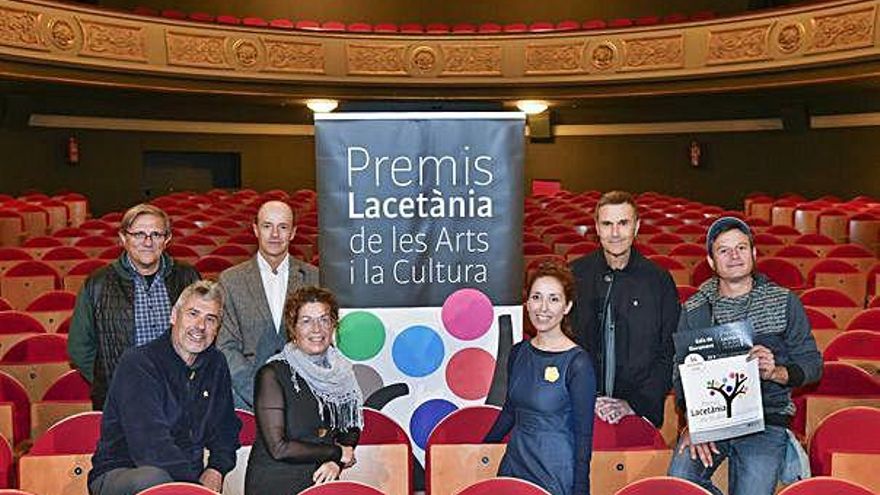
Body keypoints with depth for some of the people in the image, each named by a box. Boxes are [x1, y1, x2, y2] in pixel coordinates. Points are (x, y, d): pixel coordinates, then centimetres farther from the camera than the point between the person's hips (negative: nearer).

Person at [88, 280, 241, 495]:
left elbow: (225, 429, 17)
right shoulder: (137, 363, -12)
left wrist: (215, 470, -2)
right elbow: (150, 448, -21)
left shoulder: (216, 366, 10)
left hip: (183, 477, 6)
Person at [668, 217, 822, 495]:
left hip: (766, 421, -1)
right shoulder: (694, 310, 9)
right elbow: (681, 372, 5)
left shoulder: (785, 302, 7)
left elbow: (812, 364, 7)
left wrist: (776, 372, -16)